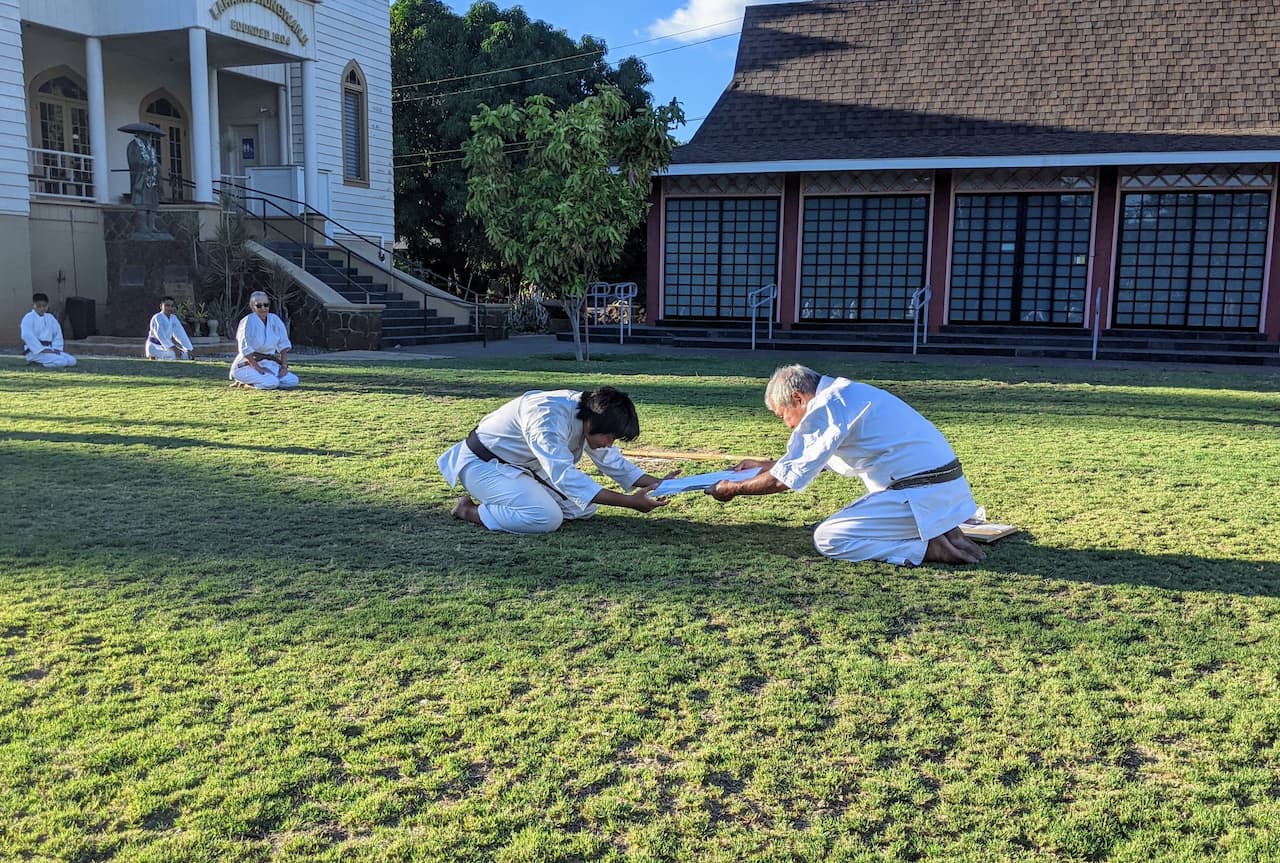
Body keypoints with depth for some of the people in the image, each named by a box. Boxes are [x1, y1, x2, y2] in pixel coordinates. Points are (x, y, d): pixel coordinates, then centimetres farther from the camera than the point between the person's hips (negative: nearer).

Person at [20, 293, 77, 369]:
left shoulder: (50, 318, 15)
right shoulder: (28, 317, -6)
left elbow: (58, 333, 13)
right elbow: (27, 335, -19)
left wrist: (56, 348, -3)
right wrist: (42, 349, -21)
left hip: (49, 349, 8)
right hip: (35, 351, -8)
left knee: (72, 361, -11)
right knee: (61, 362, -27)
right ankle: (35, 363, -7)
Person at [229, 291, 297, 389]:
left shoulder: (275, 320, 4)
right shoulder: (248, 321, -14)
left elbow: (284, 345, 7)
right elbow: (245, 350, -18)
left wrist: (284, 367, -2)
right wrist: (259, 368, -20)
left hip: (269, 364, 7)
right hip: (248, 365, -7)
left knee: (293, 381, -12)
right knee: (272, 382, -31)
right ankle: (247, 383, 0)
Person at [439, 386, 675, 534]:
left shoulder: (589, 412, -7)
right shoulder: (549, 418, -35)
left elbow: (612, 461, 6)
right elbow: (564, 476, -41)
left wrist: (655, 483, -8)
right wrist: (630, 502, -45)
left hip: (526, 467, 9)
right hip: (484, 465, -9)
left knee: (585, 508, 2)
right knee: (547, 518, -30)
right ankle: (469, 510, -9)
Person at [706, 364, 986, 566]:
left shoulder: (826, 407, -13)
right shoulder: (844, 394, 17)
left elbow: (788, 478, -10)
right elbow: (816, 458, 32)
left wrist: (733, 489, 4)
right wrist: (765, 465, 38)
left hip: (921, 496, -10)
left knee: (828, 539, -9)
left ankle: (930, 548, -10)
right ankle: (943, 533, 10)